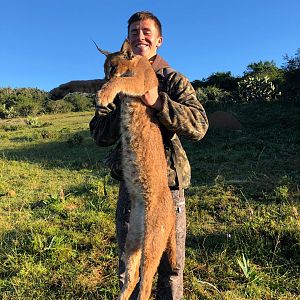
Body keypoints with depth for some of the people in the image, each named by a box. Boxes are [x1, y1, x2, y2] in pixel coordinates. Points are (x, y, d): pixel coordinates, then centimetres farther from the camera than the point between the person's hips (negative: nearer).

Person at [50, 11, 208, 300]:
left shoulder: (175, 81, 0)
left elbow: (199, 127, -15)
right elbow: (99, 133, -2)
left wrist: (158, 102, -28)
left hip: (168, 183, -2)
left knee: (170, 264, 14)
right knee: (128, 265, 18)